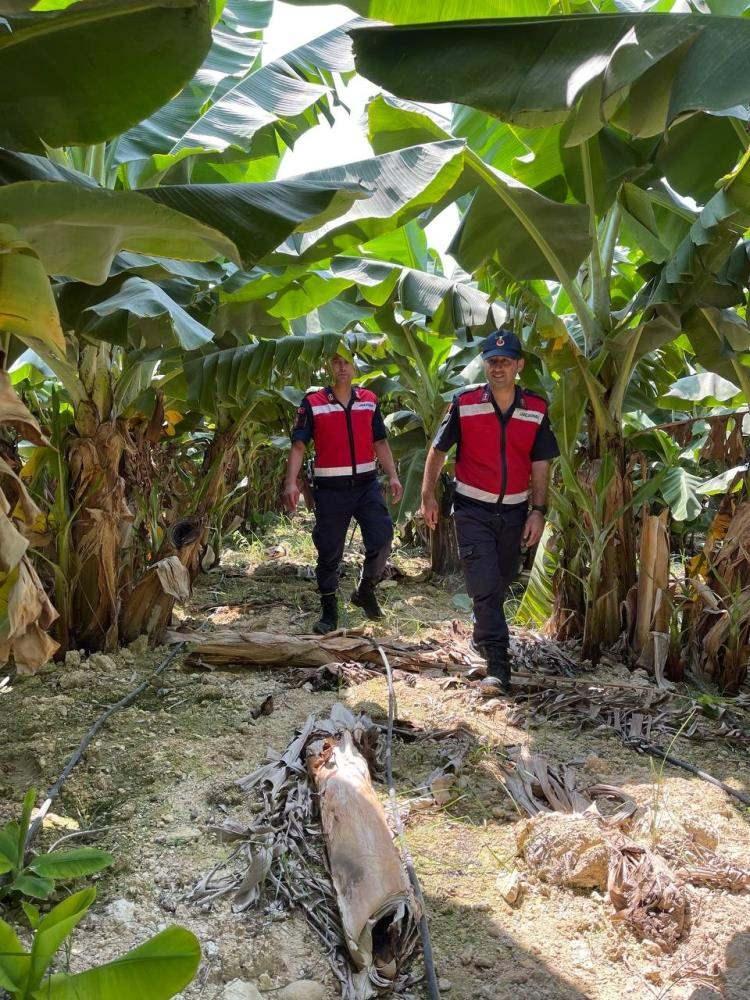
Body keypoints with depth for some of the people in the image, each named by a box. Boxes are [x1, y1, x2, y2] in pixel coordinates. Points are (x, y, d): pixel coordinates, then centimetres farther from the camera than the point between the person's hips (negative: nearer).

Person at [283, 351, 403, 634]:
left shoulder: (369, 400, 9)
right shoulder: (313, 403, -2)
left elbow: (380, 442, 13)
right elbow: (298, 445, -5)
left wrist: (393, 476, 3)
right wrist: (291, 482, -17)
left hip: (366, 485, 3)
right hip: (330, 489, -2)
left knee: (381, 540, -7)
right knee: (329, 553, 4)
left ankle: (365, 590, 20)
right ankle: (329, 614, 17)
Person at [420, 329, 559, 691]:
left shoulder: (536, 410, 0)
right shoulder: (464, 404, -7)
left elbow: (540, 465, 3)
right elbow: (438, 450, 2)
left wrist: (538, 511, -3)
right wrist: (428, 496, -1)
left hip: (514, 512, 3)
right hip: (473, 511, -3)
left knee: (499, 584, 19)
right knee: (484, 587, -10)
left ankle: (482, 637, 44)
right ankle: (498, 666, -7)